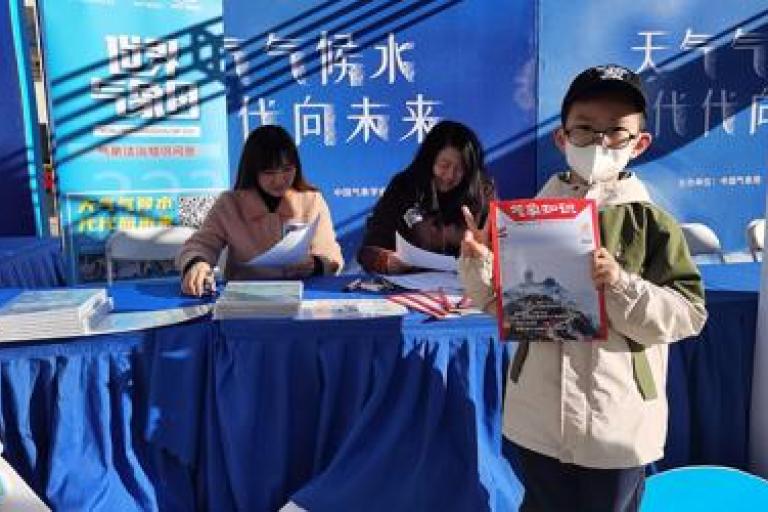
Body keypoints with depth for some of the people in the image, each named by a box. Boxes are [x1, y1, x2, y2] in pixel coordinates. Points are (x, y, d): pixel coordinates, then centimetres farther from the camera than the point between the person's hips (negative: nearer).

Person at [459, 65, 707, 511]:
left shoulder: (651, 223, -7)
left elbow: (689, 314, -11)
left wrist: (620, 285, -24)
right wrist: (479, 262, -13)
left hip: (618, 423, -2)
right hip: (540, 417, 2)